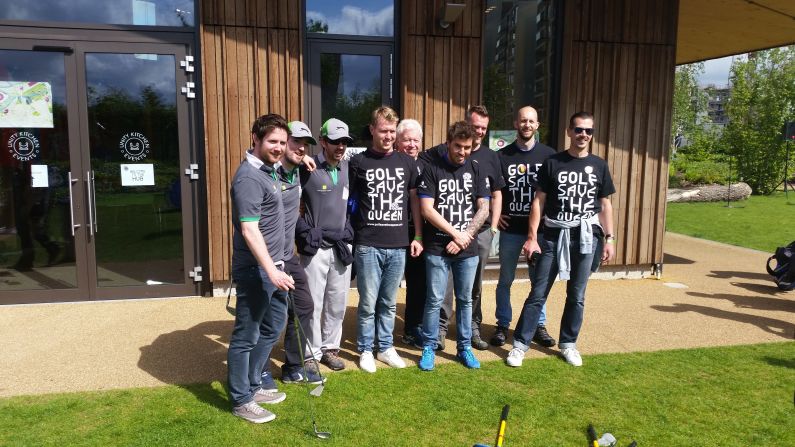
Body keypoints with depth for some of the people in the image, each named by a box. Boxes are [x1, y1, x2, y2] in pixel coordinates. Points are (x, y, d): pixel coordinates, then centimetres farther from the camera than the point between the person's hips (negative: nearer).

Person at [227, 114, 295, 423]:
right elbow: (249, 230, -26)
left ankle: (252, 386, 35)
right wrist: (271, 271, -30)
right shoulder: (249, 177, -19)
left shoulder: (268, 170, 11)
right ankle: (241, 401, 18)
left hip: (273, 267, 10)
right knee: (246, 336, 3)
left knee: (271, 328, 20)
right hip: (256, 270, -10)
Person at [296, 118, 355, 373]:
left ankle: (329, 348, 29)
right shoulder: (308, 169, -11)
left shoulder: (348, 168, 6)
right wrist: (304, 233, -11)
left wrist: (348, 229, 10)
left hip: (341, 246, 5)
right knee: (313, 304, 2)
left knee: (338, 303, 13)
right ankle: (312, 355, 17)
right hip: (315, 247, -5)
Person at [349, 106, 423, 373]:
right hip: (368, 245, -2)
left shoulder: (407, 163, 7)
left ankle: (385, 347, 28)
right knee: (368, 303, 4)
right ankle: (365, 350, 21)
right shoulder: (358, 162, -1)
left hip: (398, 246, 3)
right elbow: (347, 200, 3)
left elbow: (415, 200, 11)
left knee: (389, 302, 14)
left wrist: (418, 236, 7)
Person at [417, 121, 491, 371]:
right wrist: (455, 233, -10)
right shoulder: (432, 170, -2)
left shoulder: (476, 171, 7)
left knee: (465, 299, 11)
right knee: (434, 300, 1)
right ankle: (429, 348, 16)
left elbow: (483, 209, 2)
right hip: (437, 247, -3)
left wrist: (464, 237, -7)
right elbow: (426, 209, -8)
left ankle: (464, 348, 24)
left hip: (468, 248, 3)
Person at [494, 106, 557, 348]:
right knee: (505, 280, 7)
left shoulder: (549, 155, 2)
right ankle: (503, 325, 20)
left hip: (540, 228, 1)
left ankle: (539, 325, 23)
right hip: (510, 228, 0)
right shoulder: (502, 156, 0)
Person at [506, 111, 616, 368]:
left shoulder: (599, 166, 6)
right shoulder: (552, 163, -1)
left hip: (586, 238, 2)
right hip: (554, 236, -2)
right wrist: (531, 237, -5)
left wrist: (609, 239, 5)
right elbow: (539, 201, -1)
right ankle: (520, 344, 8)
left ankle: (568, 343, 26)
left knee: (576, 296, 10)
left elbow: (605, 205, 10)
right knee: (538, 294, -1)